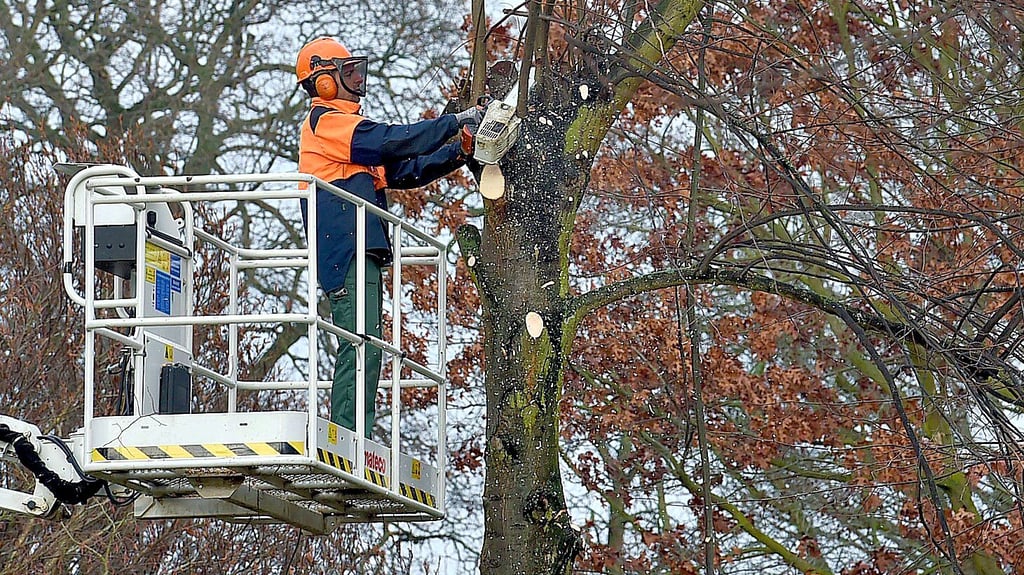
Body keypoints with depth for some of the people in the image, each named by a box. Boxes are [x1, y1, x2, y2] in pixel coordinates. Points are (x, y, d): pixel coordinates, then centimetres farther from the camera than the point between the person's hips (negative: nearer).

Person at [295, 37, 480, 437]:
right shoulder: (324, 122, -3)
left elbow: (405, 171, 23)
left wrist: (459, 152, 10)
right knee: (361, 347, -17)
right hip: (345, 252, -11)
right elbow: (390, 141, -14)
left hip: (361, 253, 11)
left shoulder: (345, 127, 28)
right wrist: (456, 122, -8)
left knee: (365, 351, 8)